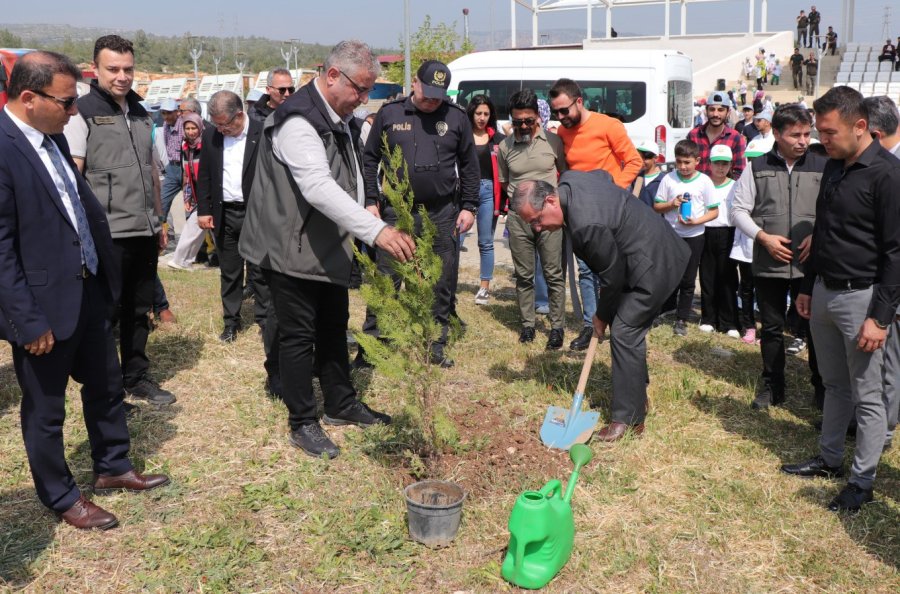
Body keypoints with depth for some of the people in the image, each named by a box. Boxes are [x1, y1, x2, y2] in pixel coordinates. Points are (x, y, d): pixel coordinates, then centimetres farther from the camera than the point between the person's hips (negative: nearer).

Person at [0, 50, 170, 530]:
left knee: (106, 385, 22)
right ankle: (62, 499, 30)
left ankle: (112, 468, 42)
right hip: (45, 304, -8)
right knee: (46, 409, 12)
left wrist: (104, 270, 10)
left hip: (89, 289, 9)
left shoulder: (52, 137, 5)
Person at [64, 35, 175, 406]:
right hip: (107, 235, -6)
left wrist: (159, 222, 18)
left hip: (144, 232, 6)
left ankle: (137, 377, 28)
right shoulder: (82, 113, -7)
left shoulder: (140, 113, 13)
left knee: (139, 310, 15)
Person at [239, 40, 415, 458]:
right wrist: (376, 230, -45)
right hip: (292, 248, -9)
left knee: (334, 328, 18)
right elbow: (318, 187, -38)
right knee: (300, 335, 0)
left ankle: (341, 404, 32)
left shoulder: (342, 119, 8)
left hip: (329, 247, 9)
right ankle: (303, 424, 13)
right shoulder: (298, 121, -23)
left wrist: (361, 230, 10)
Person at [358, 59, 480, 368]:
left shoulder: (456, 118, 4)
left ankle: (437, 346, 20)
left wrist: (469, 206, 3)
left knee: (443, 283, 7)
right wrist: (371, 201, 0)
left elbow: (470, 166, 9)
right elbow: (370, 159, 7)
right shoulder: (389, 113, 2)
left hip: (442, 214, 1)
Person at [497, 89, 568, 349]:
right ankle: (527, 325, 21)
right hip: (518, 217, 2)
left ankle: (557, 326, 9)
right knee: (524, 276, 10)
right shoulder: (505, 147, 4)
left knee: (554, 274, 1)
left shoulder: (553, 142, 0)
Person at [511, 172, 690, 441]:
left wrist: (602, 315, -5)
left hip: (653, 266, -10)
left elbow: (612, 276, -22)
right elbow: (605, 176, 16)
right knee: (628, 331, 17)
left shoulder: (586, 225, -34)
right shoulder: (568, 179, -7)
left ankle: (629, 420, -4)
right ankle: (637, 397, 32)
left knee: (624, 334, -10)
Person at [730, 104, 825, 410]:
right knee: (771, 327, 12)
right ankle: (771, 386, 27)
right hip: (769, 263, 1)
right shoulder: (757, 167, 2)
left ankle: (823, 387, 22)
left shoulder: (822, 167, 1)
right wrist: (763, 237, -9)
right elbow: (739, 209, 3)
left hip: (811, 263, -1)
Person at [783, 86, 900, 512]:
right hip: (824, 292, 8)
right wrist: (808, 287, 19)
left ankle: (861, 482, 13)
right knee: (835, 385, 18)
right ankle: (829, 459, 31)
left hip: (860, 297, -7)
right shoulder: (833, 167, 9)